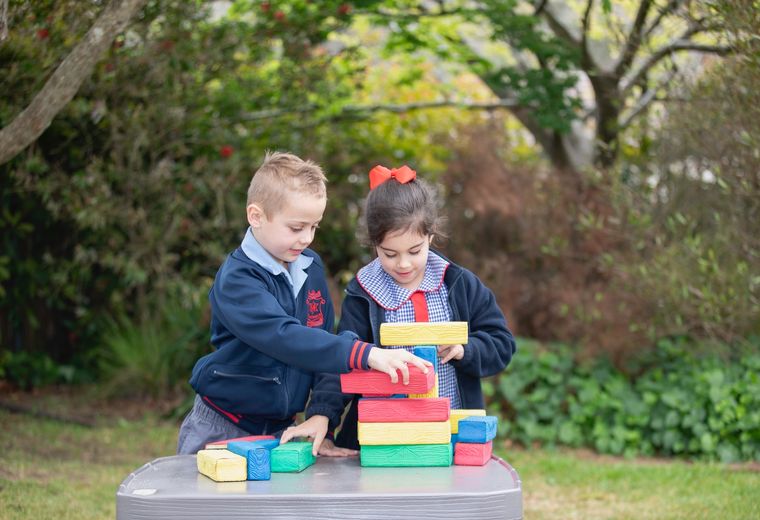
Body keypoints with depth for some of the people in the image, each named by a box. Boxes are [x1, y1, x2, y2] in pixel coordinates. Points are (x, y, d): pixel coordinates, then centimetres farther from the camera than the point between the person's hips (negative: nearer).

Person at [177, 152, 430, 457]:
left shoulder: (311, 268, 2)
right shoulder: (237, 279, -20)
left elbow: (324, 342, 2)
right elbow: (285, 338, -34)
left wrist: (322, 415, -11)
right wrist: (366, 355, -43)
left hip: (280, 428, 5)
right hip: (223, 431, -5)